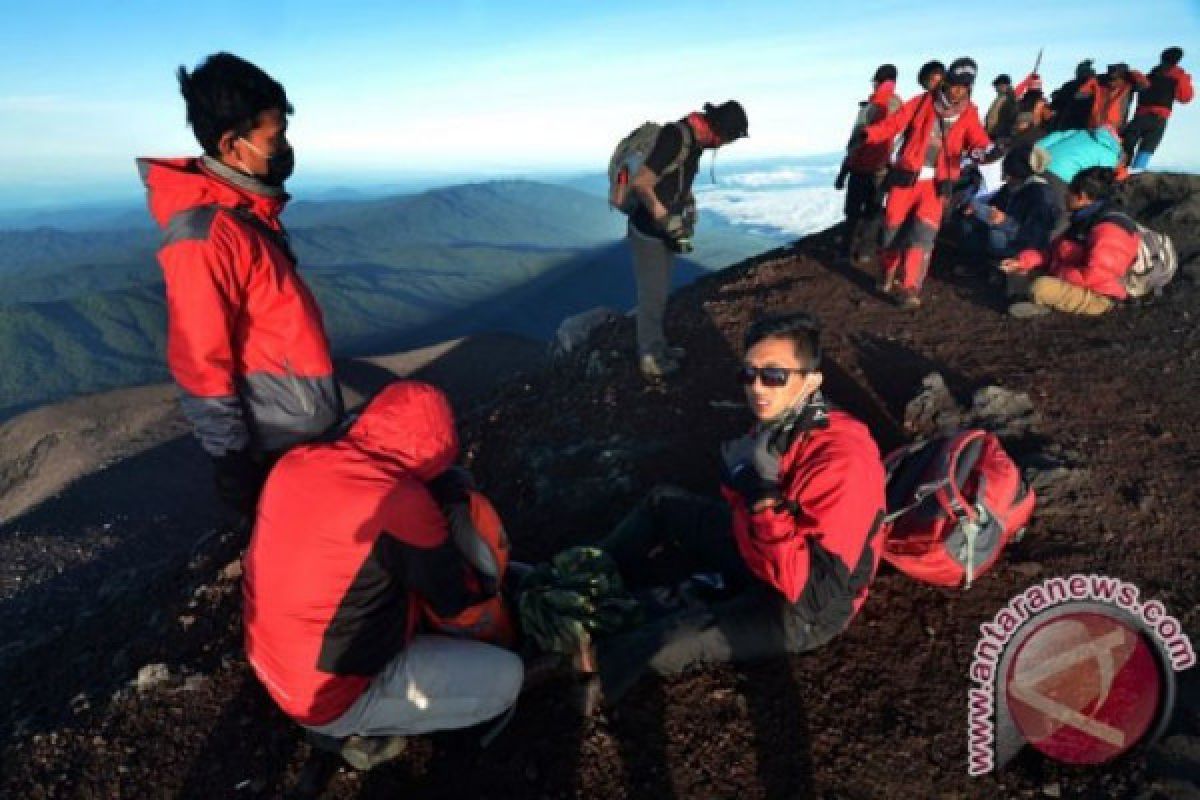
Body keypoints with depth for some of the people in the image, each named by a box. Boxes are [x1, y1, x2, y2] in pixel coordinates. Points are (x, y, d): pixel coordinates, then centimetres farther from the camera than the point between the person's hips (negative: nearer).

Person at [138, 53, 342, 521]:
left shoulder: (248, 210, 4)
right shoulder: (203, 236, -26)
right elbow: (201, 368, -24)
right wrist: (233, 462, -18)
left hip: (296, 430, 9)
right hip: (269, 446, -8)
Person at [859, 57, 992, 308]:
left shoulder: (968, 114, 4)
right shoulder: (923, 102, 1)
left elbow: (979, 139, -6)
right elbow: (895, 122, -5)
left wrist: (983, 149, -31)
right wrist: (870, 133, -24)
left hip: (937, 183, 0)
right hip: (907, 176, 0)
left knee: (924, 232, -12)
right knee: (894, 226, 6)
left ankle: (910, 287, -10)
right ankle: (889, 274, 31)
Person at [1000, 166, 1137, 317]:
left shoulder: (1109, 230, -23)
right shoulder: (1085, 220, 10)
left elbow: (1093, 276, -31)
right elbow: (1053, 251, 10)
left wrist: (1057, 274, -20)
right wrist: (1022, 262, -5)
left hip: (1096, 298, -10)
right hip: (1076, 283, 10)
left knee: (1042, 287, -35)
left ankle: (1042, 303, -5)